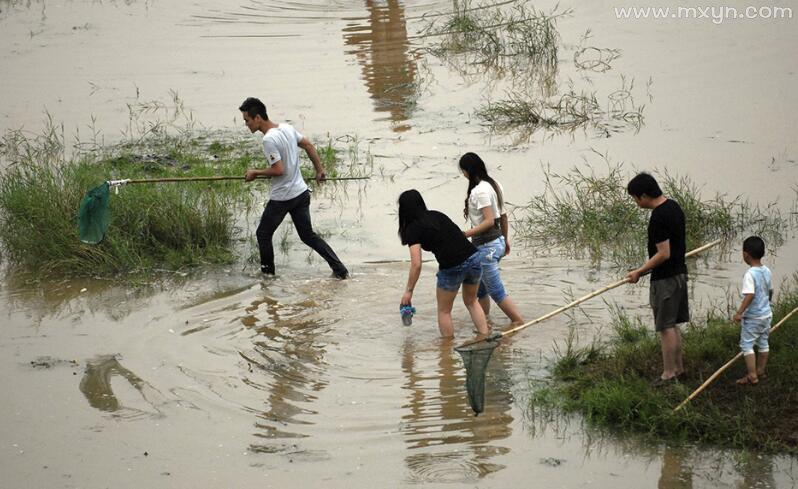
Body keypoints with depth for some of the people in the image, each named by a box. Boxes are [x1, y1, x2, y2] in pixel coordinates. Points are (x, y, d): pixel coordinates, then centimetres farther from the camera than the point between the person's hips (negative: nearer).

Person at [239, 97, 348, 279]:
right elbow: (309, 146, 14)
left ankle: (267, 270, 23)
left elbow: (278, 170, -25)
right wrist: (320, 171, 23)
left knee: (263, 234, 12)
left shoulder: (269, 139, -22)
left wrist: (255, 173, -10)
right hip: (301, 193, 8)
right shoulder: (287, 128, 4)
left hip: (281, 199, -8)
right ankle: (340, 269, 9)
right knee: (308, 235, 16)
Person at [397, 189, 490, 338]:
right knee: (471, 301, 28)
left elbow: (416, 264, -8)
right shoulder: (437, 215, 17)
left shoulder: (413, 228, -2)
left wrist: (408, 291, -1)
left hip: (452, 268, -6)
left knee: (444, 310, 17)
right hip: (474, 258, 6)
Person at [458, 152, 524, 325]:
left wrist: (466, 234, -25)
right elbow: (503, 216, 15)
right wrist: (506, 239, 24)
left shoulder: (480, 191, -20)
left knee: (496, 291, -1)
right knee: (479, 287, 17)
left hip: (486, 246, -10)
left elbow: (489, 221, -24)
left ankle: (519, 322, 2)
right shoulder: (494, 185, 8)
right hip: (497, 241, 10)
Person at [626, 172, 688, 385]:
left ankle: (669, 373, 6)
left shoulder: (658, 218, -23)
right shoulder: (673, 206, 7)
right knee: (673, 324, 18)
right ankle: (678, 367, 26)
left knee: (666, 327, -1)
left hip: (665, 278, -10)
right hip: (679, 272, 10)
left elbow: (663, 254, -23)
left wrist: (639, 272, -14)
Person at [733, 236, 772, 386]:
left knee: (746, 344, -1)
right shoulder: (766, 271, 1)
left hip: (752, 317, -8)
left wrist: (739, 312, -28)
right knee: (763, 342, 19)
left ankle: (752, 376, -3)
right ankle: (760, 370, 32)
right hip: (766, 314, 8)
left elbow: (750, 295, -31)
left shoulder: (750, 275, -23)